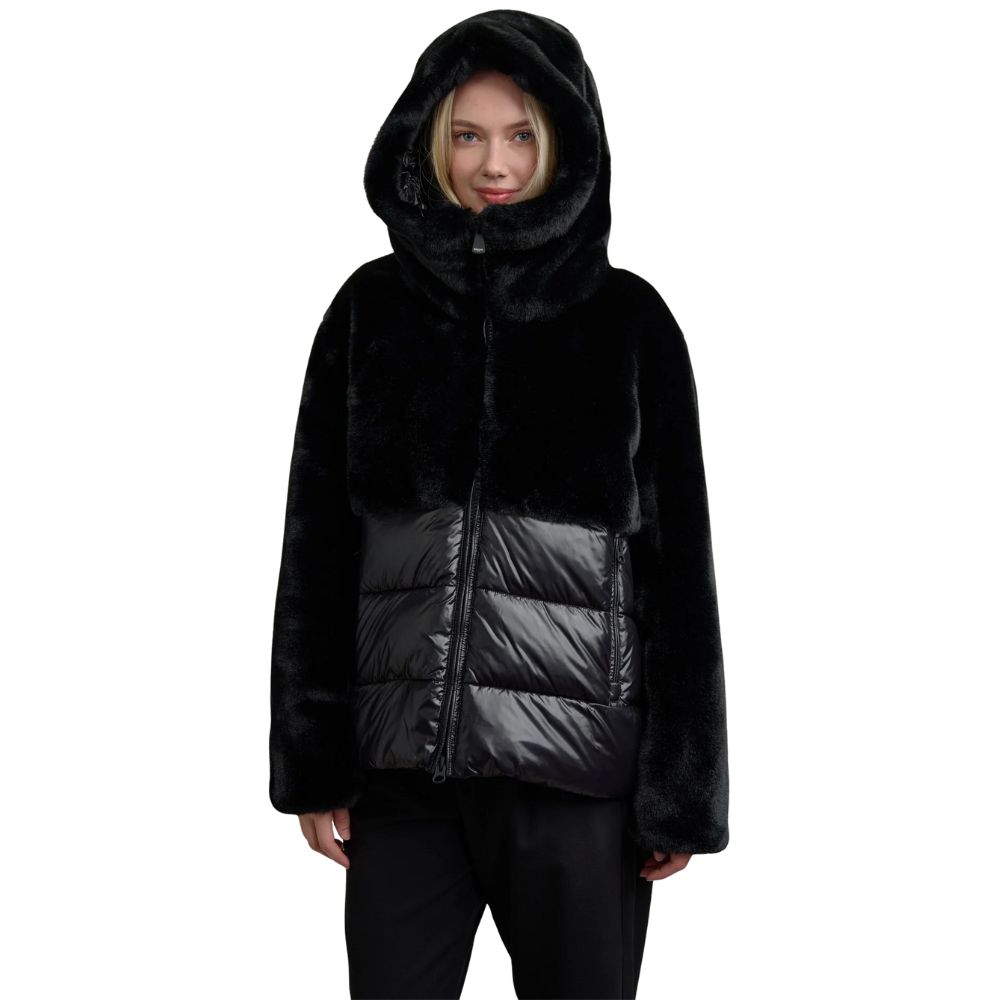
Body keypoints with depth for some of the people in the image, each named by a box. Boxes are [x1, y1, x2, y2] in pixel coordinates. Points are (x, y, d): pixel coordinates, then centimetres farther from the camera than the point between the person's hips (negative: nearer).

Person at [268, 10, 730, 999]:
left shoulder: (628, 320, 2)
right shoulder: (372, 308, 6)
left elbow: (678, 560, 1)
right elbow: (316, 542, 7)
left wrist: (682, 790, -2)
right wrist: (310, 761, 4)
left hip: (580, 769, -1)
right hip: (402, 767, 1)